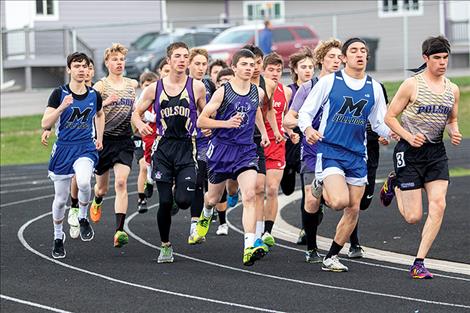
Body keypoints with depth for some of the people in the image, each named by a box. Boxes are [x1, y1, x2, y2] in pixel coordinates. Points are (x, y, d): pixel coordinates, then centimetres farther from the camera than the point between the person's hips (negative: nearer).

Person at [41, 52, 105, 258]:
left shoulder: (94, 95, 2)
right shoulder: (59, 94, -7)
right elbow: (45, 124, -13)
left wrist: (99, 138, 16)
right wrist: (62, 107, -26)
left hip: (86, 148, 0)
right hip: (63, 148, 0)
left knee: (84, 182, -31)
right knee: (60, 199, 6)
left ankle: (83, 218, -3)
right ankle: (58, 237, 29)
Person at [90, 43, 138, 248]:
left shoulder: (132, 84, 7)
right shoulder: (101, 86, -6)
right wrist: (105, 102, -31)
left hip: (124, 141, 1)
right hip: (104, 140, -1)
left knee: (121, 182, -17)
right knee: (102, 186, 14)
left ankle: (119, 231, -23)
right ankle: (97, 202, 53)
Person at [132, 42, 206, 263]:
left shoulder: (197, 87, 2)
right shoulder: (154, 89, 4)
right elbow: (136, 113, 13)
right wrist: (140, 124, -9)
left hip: (187, 148, -1)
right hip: (164, 148, 1)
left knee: (183, 200, -14)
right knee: (165, 202, -2)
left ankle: (178, 191, 25)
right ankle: (165, 246, 17)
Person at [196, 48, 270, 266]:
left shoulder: (258, 92, 4)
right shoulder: (223, 92, -10)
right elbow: (201, 121, -9)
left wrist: (263, 131, 23)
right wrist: (226, 123, -21)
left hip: (246, 150, 2)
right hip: (221, 148, -2)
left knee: (249, 196, -18)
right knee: (214, 197, 16)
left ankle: (249, 247, -26)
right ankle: (205, 215, 55)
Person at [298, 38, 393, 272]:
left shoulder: (374, 88, 7)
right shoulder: (328, 82, -4)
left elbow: (379, 123, 16)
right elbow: (305, 112, 0)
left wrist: (393, 132, -6)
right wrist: (308, 129, -22)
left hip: (357, 155, 5)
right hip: (329, 150, -5)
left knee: (353, 209, 4)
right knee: (339, 201, -23)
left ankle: (331, 257, 20)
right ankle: (320, 184, 13)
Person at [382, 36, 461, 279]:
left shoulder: (452, 90, 6)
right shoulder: (412, 85, -9)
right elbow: (389, 117, -5)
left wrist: (454, 133, -2)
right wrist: (409, 137, -18)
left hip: (436, 151, 4)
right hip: (409, 151, -4)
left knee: (438, 205, -13)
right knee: (413, 217, -3)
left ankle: (419, 263, -6)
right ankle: (395, 185, 32)